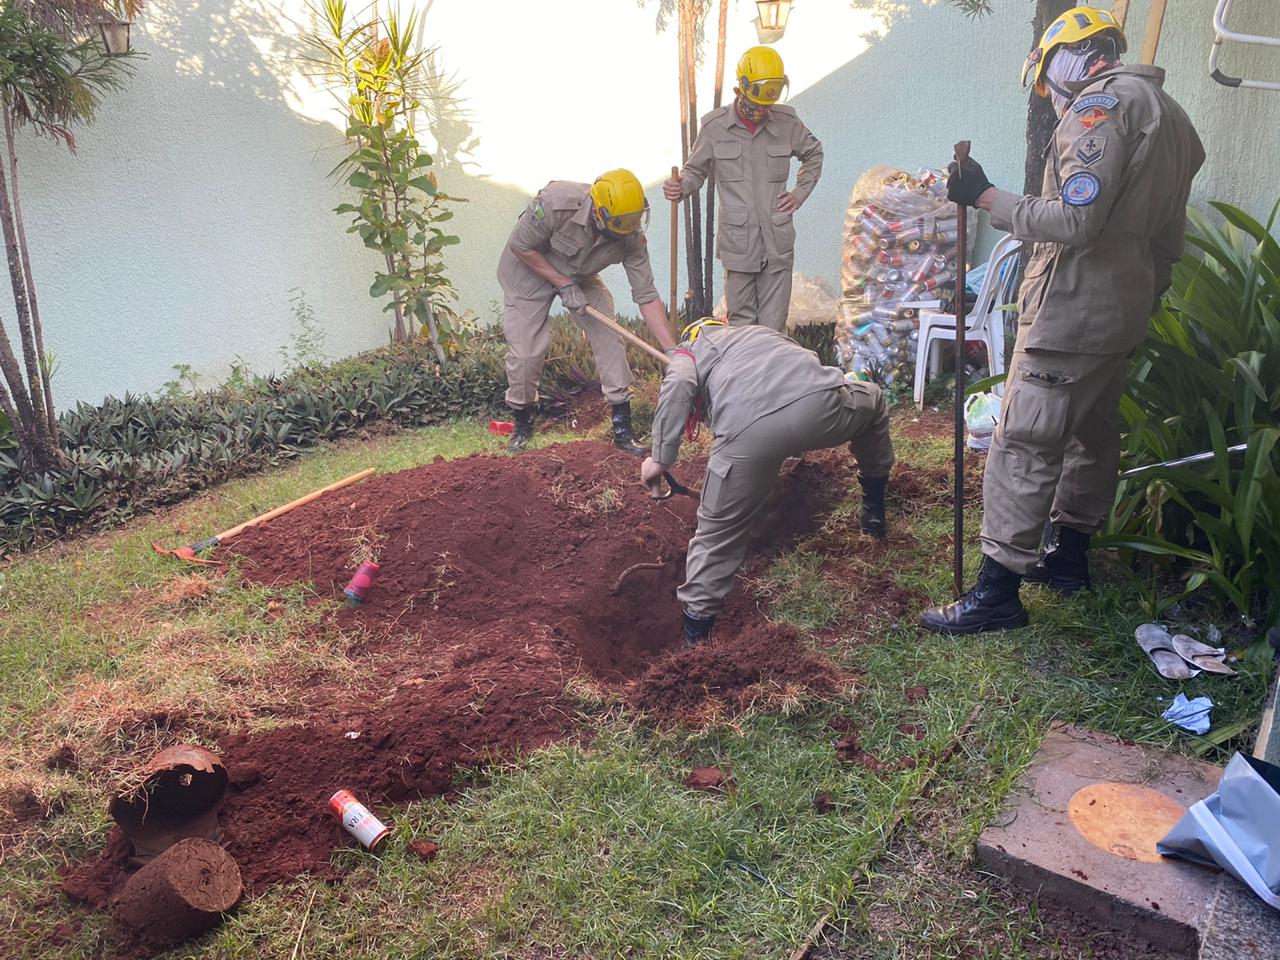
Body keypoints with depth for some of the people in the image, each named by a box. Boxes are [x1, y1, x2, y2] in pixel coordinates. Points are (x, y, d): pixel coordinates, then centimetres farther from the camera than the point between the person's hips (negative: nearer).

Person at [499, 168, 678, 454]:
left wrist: (674, 352, -27)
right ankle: (522, 425, 17)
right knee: (525, 351, -8)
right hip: (529, 270, -3)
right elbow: (520, 246, -23)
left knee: (609, 338, -9)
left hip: (580, 277, 3)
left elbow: (646, 296, -21)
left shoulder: (632, 236, -25)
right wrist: (563, 284, -26)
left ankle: (623, 430, 0)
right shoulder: (559, 202, -37)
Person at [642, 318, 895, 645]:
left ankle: (696, 628, 23)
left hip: (748, 430, -3)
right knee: (871, 399, 38)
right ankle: (874, 515, 48)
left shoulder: (688, 352, 29)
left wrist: (661, 459, 5)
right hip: (819, 400, 4)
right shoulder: (761, 331, 43)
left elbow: (678, 387, 5)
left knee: (720, 530, 16)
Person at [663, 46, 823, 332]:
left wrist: (800, 193, 11)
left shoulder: (786, 121, 5)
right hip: (738, 242, -1)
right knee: (741, 323, 3)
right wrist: (680, 187, -13)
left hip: (778, 242, 1)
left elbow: (814, 154, 23)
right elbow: (696, 170, 9)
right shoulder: (715, 125, -1)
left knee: (773, 326, 2)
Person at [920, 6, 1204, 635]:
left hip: (1069, 315, -10)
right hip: (1121, 316, 10)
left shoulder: (1103, 103, -12)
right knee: (1093, 435, 18)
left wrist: (985, 198, -16)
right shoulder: (1169, 116, 19)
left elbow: (1075, 219, -23)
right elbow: (1167, 243, 20)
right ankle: (1069, 557, 32)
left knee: (1025, 446, -9)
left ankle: (997, 591, -6)